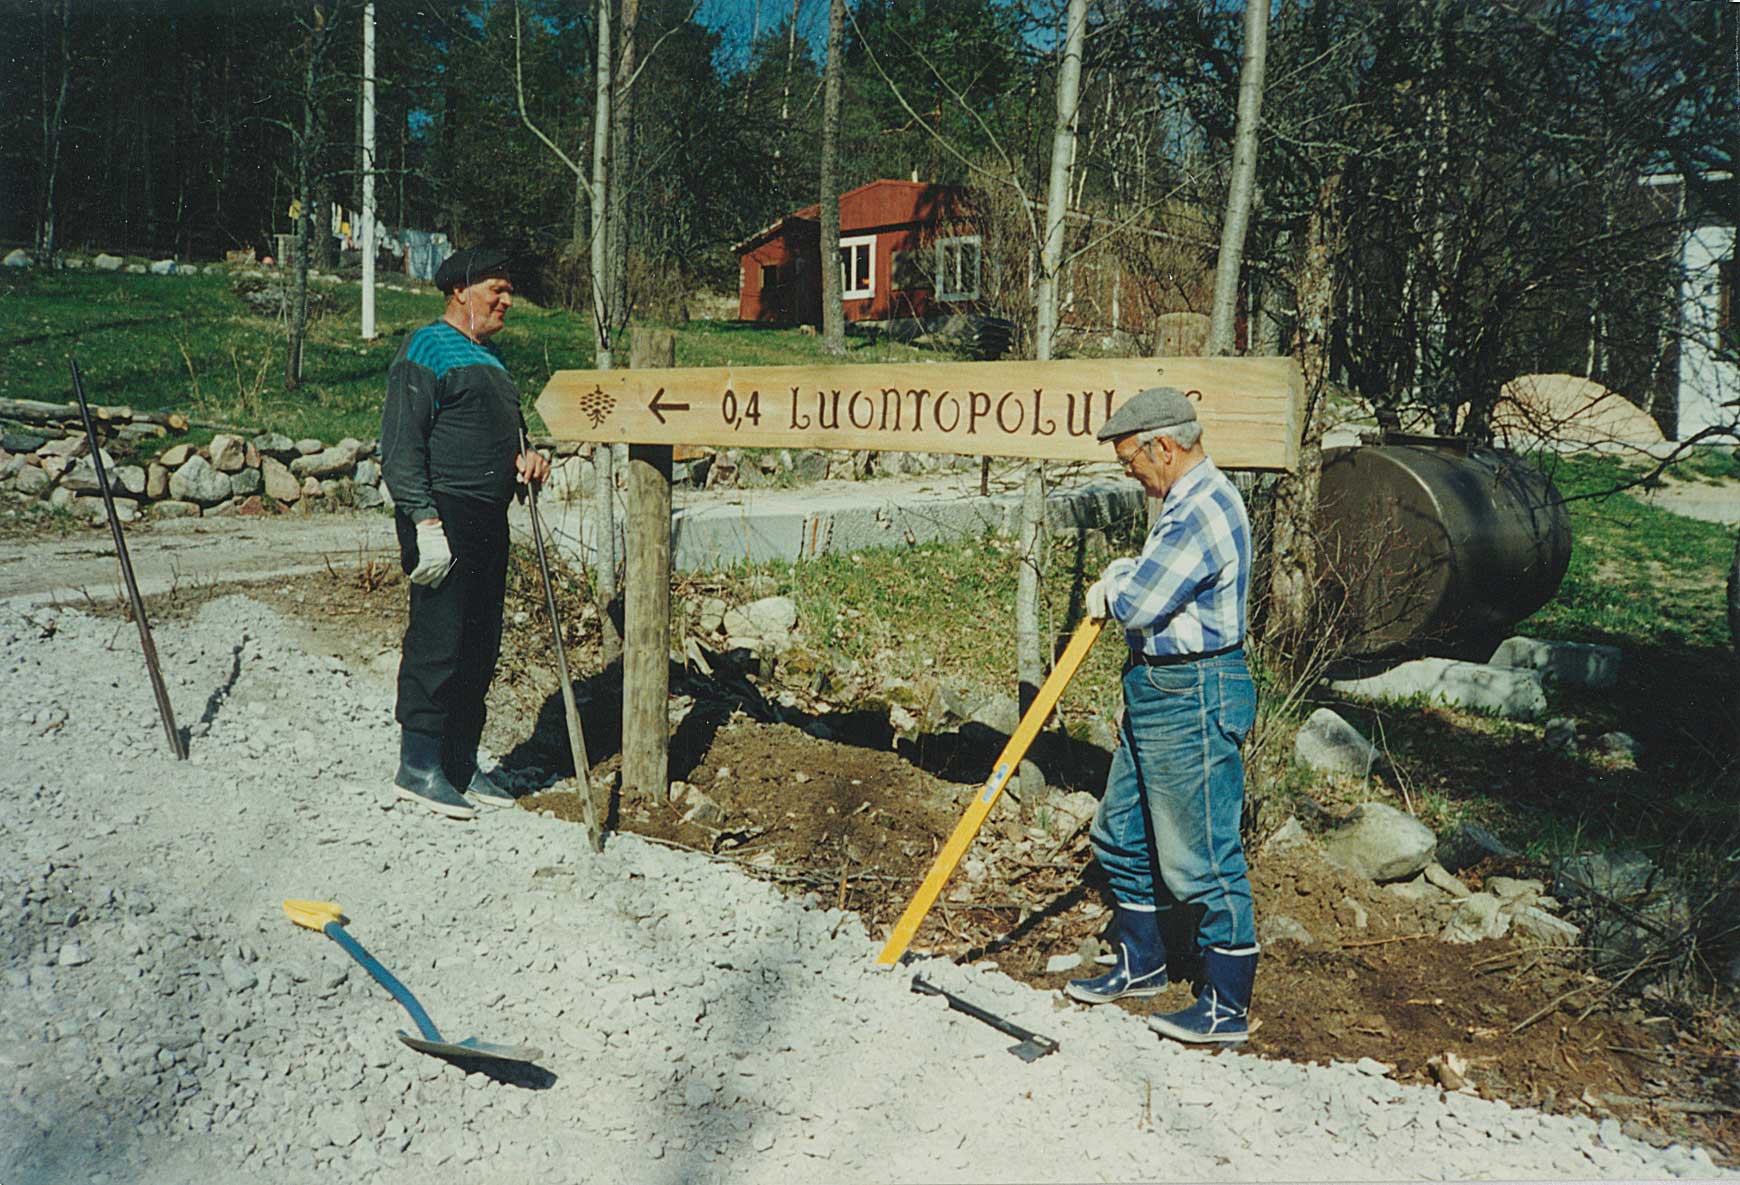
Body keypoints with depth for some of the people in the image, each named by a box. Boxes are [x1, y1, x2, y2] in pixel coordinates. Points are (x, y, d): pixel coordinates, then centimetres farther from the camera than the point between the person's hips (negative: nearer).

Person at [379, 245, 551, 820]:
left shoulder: (489, 355, 20)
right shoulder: (427, 350, -8)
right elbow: (400, 446, -15)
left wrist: (525, 455, 7)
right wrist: (426, 522, -22)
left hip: (488, 522, 9)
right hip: (444, 517, -9)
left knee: (480, 647, 11)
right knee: (437, 642, -7)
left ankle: (461, 764, 20)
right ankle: (418, 766, 3)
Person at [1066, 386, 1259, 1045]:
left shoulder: (1203, 511, -22)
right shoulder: (1187, 501, 13)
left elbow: (1138, 606, -24)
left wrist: (1116, 588, -3)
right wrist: (1126, 578, 3)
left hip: (1192, 700, -11)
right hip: (1155, 692, 11)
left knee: (1200, 856, -1)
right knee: (1122, 836, 19)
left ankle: (1227, 1007, 13)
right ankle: (1141, 964, 36)